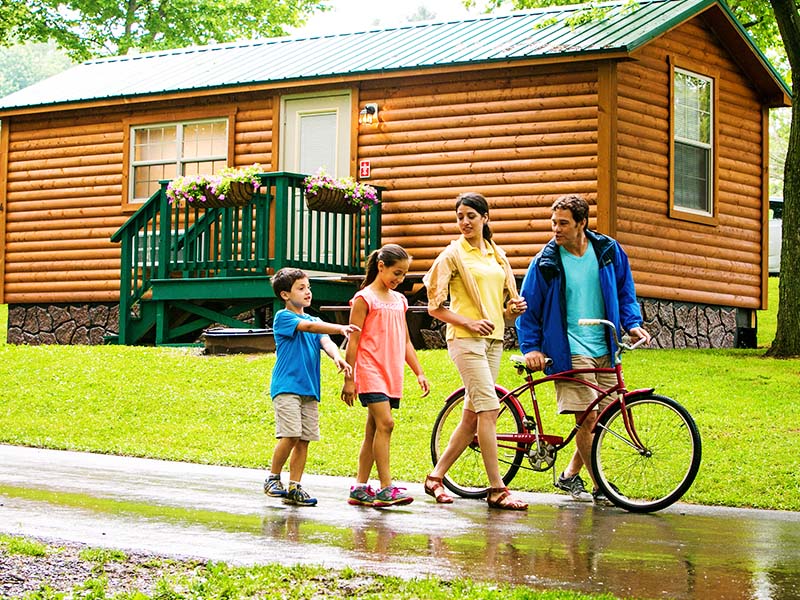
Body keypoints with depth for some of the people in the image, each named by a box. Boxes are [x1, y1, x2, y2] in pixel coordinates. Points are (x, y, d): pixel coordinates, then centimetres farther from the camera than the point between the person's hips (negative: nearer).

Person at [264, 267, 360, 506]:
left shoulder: (315, 321, 17)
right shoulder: (283, 317, -2)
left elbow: (325, 341, -1)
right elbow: (307, 326, -19)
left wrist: (337, 356, -23)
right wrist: (340, 328, -30)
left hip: (310, 389, 6)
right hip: (286, 386, -6)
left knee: (303, 440, 3)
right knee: (290, 436, -15)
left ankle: (294, 488, 9)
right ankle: (273, 478, 3)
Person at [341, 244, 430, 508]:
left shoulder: (399, 300, 16)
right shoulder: (365, 298, -4)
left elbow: (405, 342, 22)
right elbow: (353, 341, -6)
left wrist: (419, 373, 17)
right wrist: (348, 379, -8)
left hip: (392, 375, 7)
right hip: (370, 370, -7)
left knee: (373, 431, 8)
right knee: (385, 423, -17)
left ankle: (360, 489, 12)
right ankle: (386, 488, -18)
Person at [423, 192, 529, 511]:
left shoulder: (497, 255, 16)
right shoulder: (452, 254, -1)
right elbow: (435, 306, -3)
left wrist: (514, 307, 0)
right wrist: (469, 322, -15)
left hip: (493, 340, 7)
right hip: (465, 339, -7)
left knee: (471, 417, 7)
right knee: (489, 408, -15)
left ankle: (435, 477, 18)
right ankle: (497, 490, -14)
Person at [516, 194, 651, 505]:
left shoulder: (608, 251, 4)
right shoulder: (546, 262, -4)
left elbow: (625, 292, 16)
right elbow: (529, 307, 3)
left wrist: (632, 323, 2)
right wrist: (531, 347, -4)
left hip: (605, 350, 4)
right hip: (570, 351, -4)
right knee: (588, 418, -12)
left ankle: (570, 475, 23)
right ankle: (600, 486, -1)